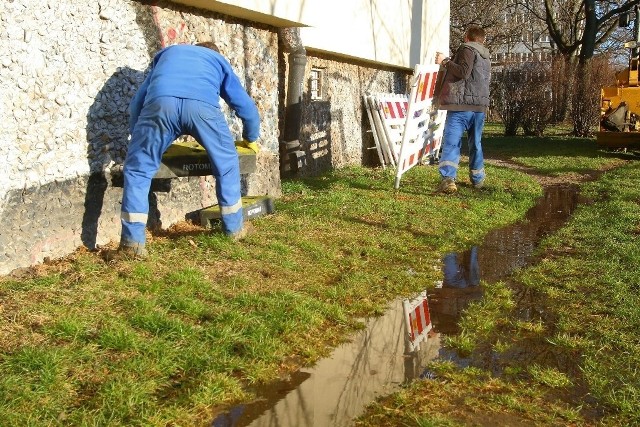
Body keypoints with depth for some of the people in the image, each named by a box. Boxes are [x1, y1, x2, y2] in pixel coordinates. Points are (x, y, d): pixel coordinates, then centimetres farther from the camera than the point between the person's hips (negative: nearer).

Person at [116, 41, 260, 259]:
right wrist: (250, 139, 62)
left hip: (160, 102, 0)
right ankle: (234, 228, 33)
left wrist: (139, 139, 52)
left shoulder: (166, 53, 45)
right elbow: (247, 107, 44)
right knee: (227, 164, 22)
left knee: (137, 170, 13)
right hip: (203, 105, 0)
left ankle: (133, 242, 8)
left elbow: (137, 101, 42)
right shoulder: (220, 61, 41)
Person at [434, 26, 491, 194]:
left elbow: (463, 72, -16)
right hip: (480, 106, 8)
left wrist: (445, 62, -10)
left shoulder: (467, 49, -1)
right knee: (475, 143, 18)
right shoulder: (486, 57, 25)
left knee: (451, 142, -13)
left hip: (462, 105, -8)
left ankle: (448, 179, -26)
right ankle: (478, 178, 25)